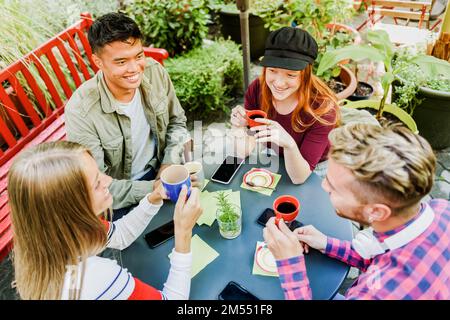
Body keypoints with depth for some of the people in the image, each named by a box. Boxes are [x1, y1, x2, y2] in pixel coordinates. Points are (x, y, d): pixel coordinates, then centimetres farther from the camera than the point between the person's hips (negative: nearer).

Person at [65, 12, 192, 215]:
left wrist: (170, 163, -10)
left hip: (158, 170, 5)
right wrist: (153, 189, -29)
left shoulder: (155, 72, -14)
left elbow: (176, 121, 3)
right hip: (120, 200, -4)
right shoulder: (80, 112, -27)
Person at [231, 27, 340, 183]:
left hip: (313, 174, -1)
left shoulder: (322, 108, -26)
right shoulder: (256, 90, -17)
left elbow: (299, 177, -25)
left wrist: (289, 145, -44)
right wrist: (240, 127, -31)